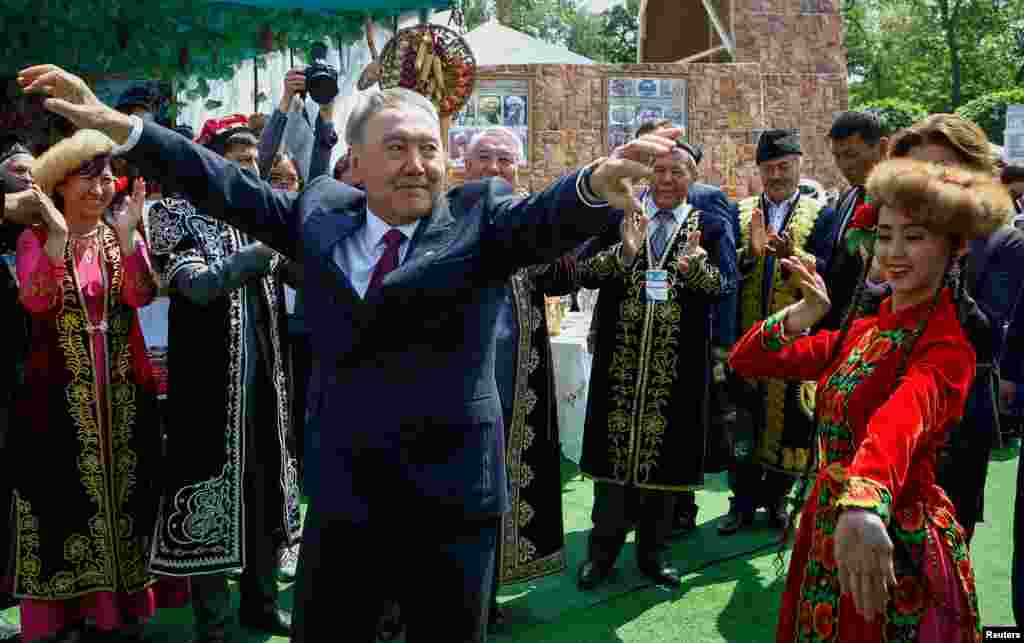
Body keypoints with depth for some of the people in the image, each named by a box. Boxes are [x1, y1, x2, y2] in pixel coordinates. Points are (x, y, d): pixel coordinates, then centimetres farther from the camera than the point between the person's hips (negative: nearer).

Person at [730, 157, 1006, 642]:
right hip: (827, 532, 7)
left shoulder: (947, 348, -17)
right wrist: (806, 312, -14)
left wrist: (864, 506, -58)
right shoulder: (860, 332, 6)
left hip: (897, 550, -7)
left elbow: (900, 420, -40)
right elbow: (745, 361, 2)